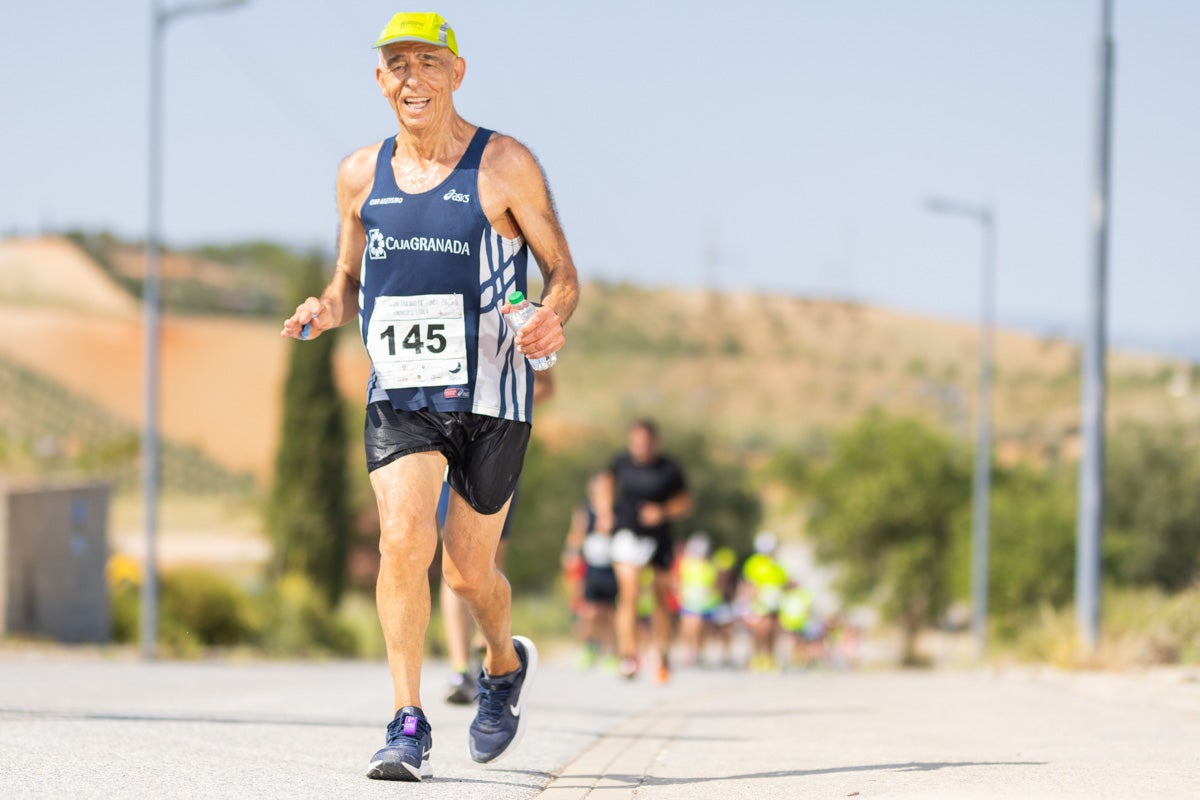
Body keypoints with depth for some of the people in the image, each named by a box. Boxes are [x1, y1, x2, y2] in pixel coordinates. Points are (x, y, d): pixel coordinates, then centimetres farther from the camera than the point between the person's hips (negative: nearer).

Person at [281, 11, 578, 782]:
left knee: (468, 570, 5)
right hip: (398, 393, 2)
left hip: (490, 395, -2)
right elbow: (350, 280, 17)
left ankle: (506, 665, 39)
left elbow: (563, 270, 0)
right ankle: (409, 726, -15)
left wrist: (553, 319, -23)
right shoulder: (361, 175, 7)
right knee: (402, 539, -19)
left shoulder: (505, 165, -4)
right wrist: (326, 309, -6)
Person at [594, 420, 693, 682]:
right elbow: (608, 480, 21)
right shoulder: (622, 463, -2)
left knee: (662, 599, 10)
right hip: (627, 533, 0)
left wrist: (663, 512, -15)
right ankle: (628, 656, -23)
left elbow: (685, 503, 3)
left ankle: (662, 657, 27)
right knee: (629, 594, -17)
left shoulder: (669, 469, -7)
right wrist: (605, 511, 10)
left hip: (658, 537, 1)